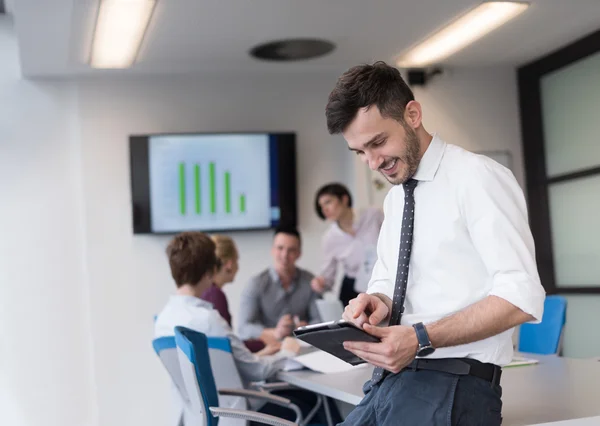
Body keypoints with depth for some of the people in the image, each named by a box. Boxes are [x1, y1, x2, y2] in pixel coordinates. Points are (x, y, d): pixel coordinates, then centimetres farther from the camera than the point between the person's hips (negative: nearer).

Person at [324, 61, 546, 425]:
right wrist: (377, 301, -3)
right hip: (389, 380, 7)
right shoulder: (395, 197, 14)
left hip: (451, 384, -7)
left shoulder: (477, 178, -10)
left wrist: (422, 339, -23)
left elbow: (521, 298, -16)